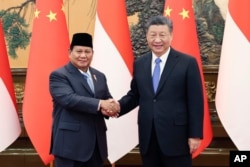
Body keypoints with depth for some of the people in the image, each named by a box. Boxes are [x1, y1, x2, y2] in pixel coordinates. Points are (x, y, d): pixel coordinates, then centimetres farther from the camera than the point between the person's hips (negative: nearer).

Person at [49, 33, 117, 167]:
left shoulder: (99, 76, 16)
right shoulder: (58, 75, -6)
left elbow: (107, 100, 15)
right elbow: (69, 99, -21)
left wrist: (107, 108, -10)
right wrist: (99, 104, -24)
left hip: (96, 143, 7)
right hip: (70, 143, -6)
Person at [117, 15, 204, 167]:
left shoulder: (187, 63, -5)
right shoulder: (139, 64, 9)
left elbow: (195, 102, -6)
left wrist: (195, 135, -10)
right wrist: (119, 106, -6)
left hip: (176, 137, -4)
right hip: (148, 138, 5)